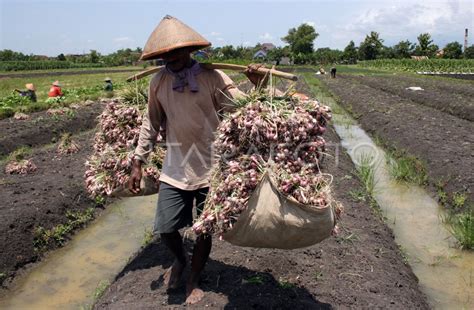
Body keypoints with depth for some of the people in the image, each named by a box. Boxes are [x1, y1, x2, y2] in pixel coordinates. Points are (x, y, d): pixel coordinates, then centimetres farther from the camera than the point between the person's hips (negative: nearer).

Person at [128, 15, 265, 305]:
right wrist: (138, 162, 9)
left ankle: (195, 279, 37)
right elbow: (152, 123, 9)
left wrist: (258, 87, -31)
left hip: (210, 168, -2)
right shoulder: (158, 81, 1)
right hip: (175, 169, 3)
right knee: (165, 227, 6)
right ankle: (180, 259, 42)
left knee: (205, 230, 10)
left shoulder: (212, 77, -10)